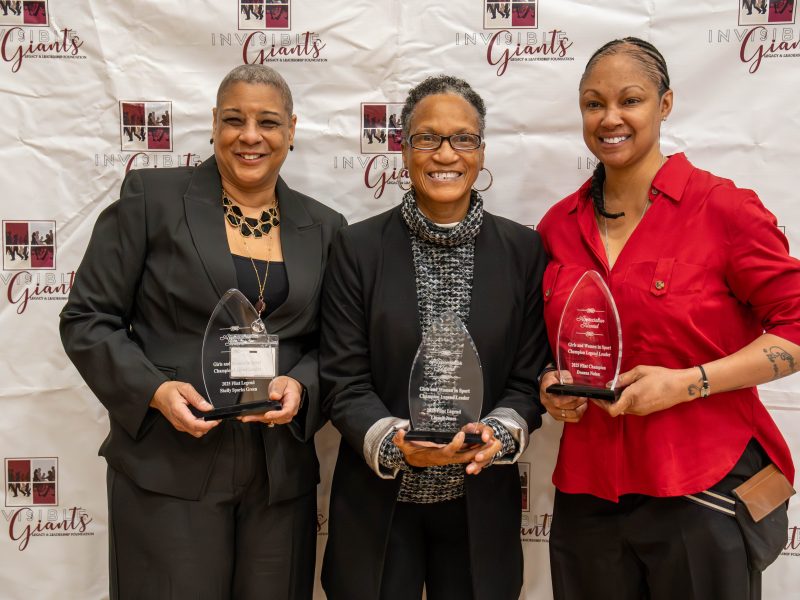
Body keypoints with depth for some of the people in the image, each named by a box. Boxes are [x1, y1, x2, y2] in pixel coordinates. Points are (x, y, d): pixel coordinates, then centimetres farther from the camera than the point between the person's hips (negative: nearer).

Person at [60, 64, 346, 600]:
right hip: (169, 467, -3)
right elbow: (87, 319, -1)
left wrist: (301, 385, -9)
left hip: (282, 472, 3)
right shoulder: (151, 197, -1)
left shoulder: (324, 227, 8)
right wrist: (154, 390, -15)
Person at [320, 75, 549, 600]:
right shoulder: (358, 248, -4)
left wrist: (499, 433, -18)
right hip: (378, 504, -1)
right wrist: (394, 442, -22)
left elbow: (530, 377, 0)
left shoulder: (524, 250, 0)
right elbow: (343, 380, -6)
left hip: (480, 504, 1)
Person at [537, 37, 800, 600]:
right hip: (588, 492, 4)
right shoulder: (559, 226, 5)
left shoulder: (723, 207, -9)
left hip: (703, 492, -4)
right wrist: (552, 384, -1)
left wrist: (687, 382, -17)